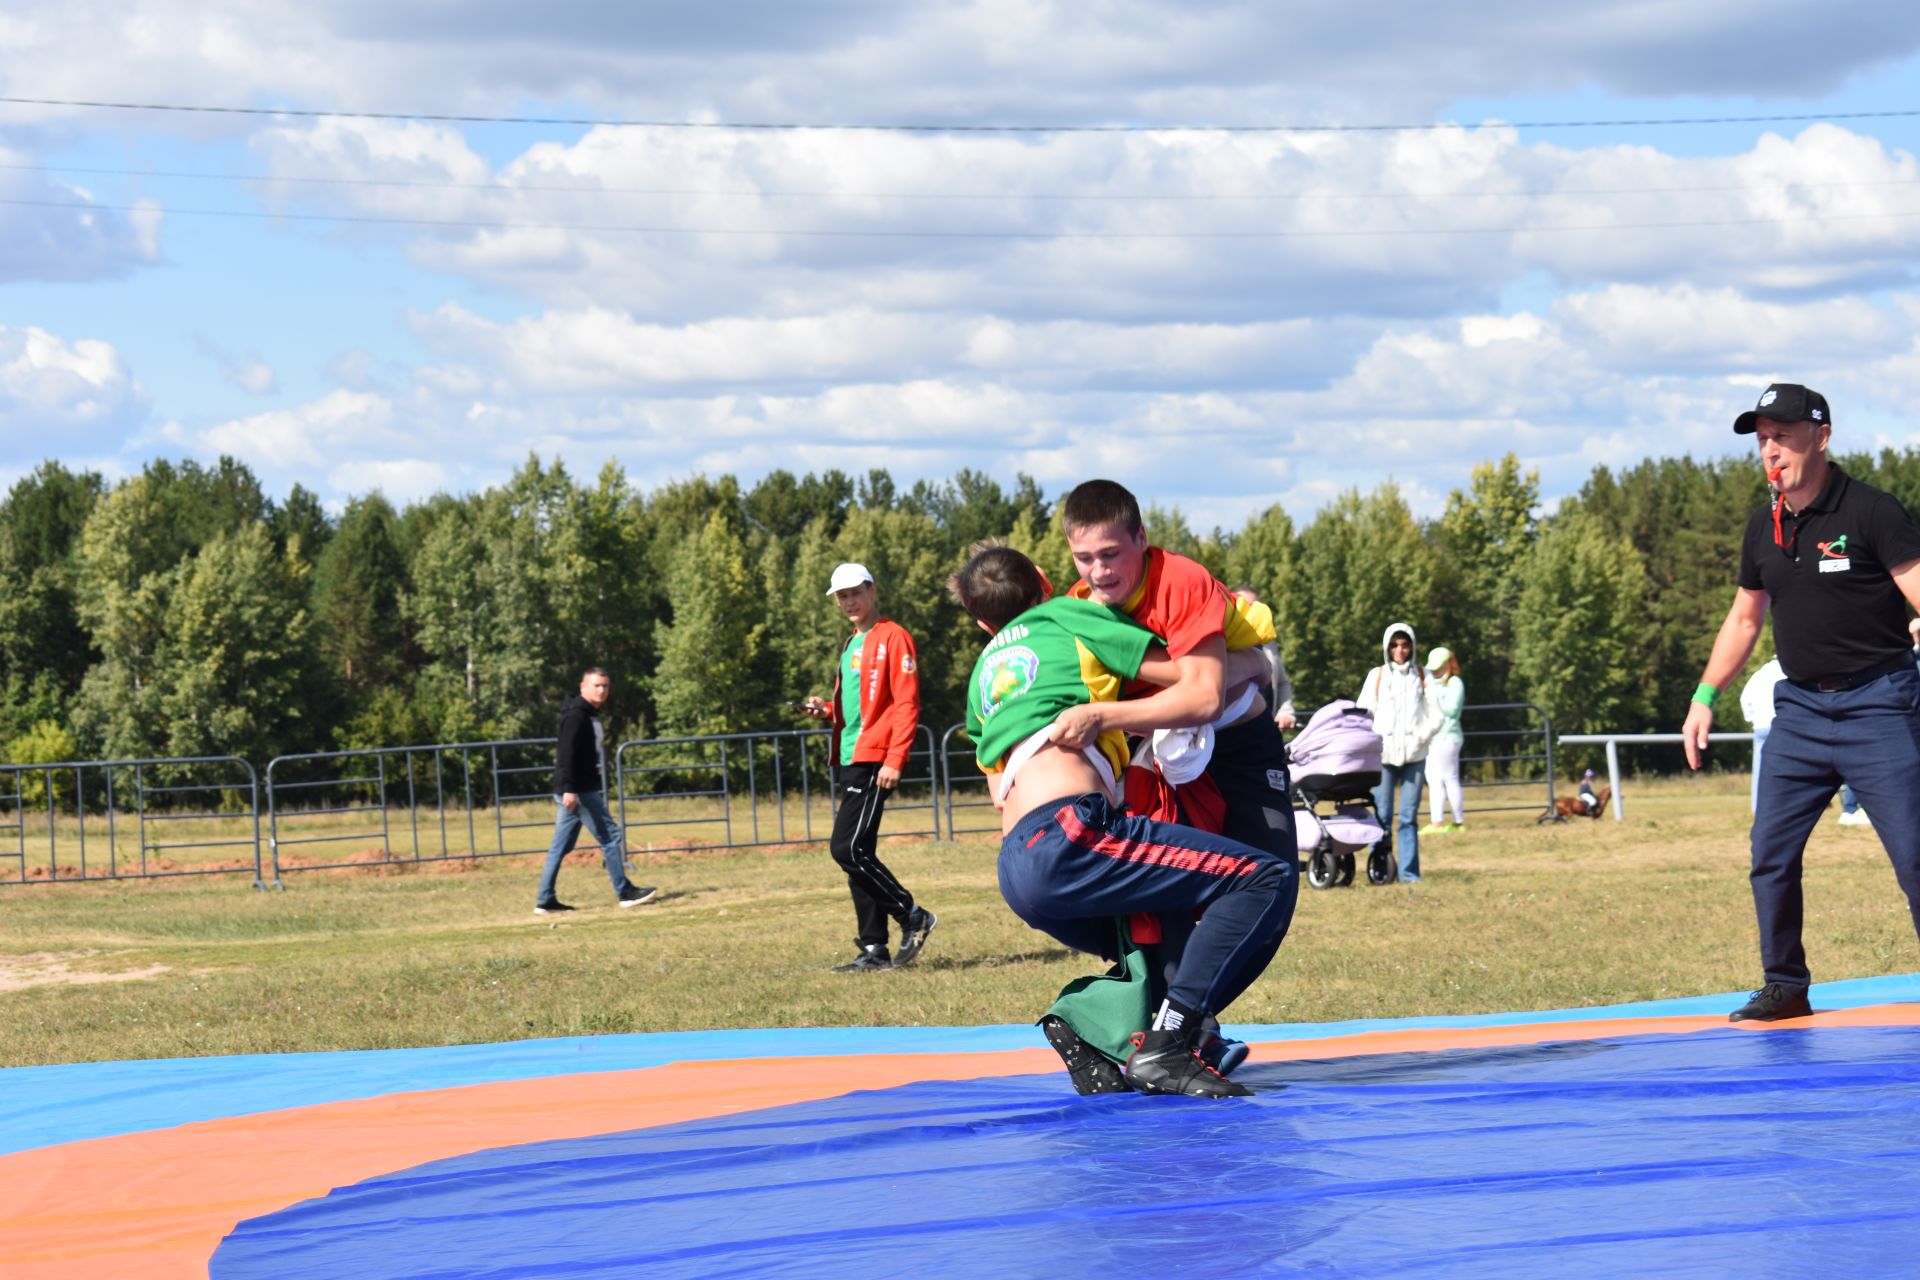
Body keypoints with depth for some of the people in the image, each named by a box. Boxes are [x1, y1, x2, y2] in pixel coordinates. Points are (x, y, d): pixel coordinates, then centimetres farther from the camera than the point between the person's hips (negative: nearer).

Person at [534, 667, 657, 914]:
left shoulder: (590, 716, 19)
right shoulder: (576, 715, -12)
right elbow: (566, 753, -20)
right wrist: (569, 789, -26)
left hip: (586, 789, 10)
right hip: (578, 791, -10)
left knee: (560, 846, 8)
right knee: (609, 836, -4)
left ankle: (545, 900, 8)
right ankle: (624, 892, 1)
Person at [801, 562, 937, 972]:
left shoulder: (893, 638, -7)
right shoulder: (852, 645, 20)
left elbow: (907, 704, -14)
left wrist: (894, 760, -21)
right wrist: (827, 709, 8)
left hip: (873, 761, -10)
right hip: (849, 761, 10)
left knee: (847, 848, -16)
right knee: (856, 853, 7)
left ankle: (913, 916, -5)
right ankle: (874, 949, 10)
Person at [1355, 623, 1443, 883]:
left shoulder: (1422, 677, 12)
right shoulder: (1376, 676, 10)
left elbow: (1435, 715, 10)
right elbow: (1361, 713, 7)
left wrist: (1422, 737, -7)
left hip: (1414, 755, 1)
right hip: (1383, 755, -1)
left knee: (1409, 817, -1)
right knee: (1382, 816, -5)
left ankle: (1409, 871, 0)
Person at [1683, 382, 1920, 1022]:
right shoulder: (1764, 529, 10)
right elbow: (1744, 617, 22)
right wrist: (1705, 697, 18)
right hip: (1800, 707, 6)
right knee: (1771, 854, 4)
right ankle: (1785, 987, 16)